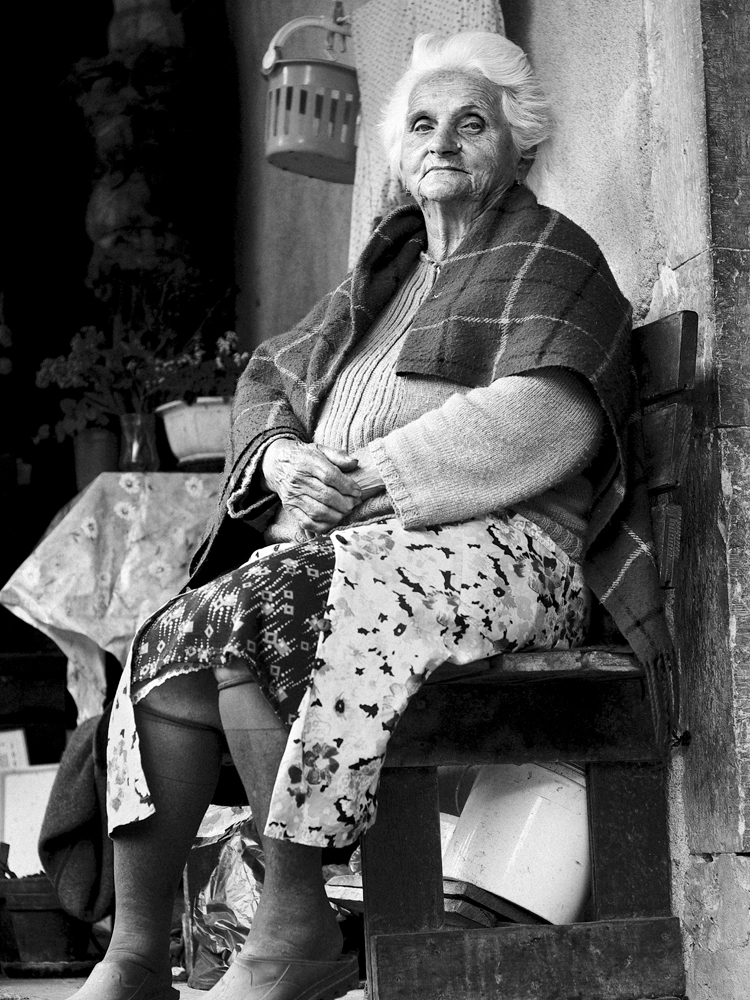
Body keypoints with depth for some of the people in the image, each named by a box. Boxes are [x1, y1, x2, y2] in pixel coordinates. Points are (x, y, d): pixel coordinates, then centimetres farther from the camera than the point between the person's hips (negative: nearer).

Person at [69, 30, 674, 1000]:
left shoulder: (550, 256, 6)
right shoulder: (385, 269, 27)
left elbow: (548, 417, -12)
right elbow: (266, 381, 23)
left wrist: (372, 473, -16)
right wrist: (281, 457, -2)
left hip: (498, 549, -7)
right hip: (343, 551, 7)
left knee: (239, 613, -30)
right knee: (166, 646, -18)